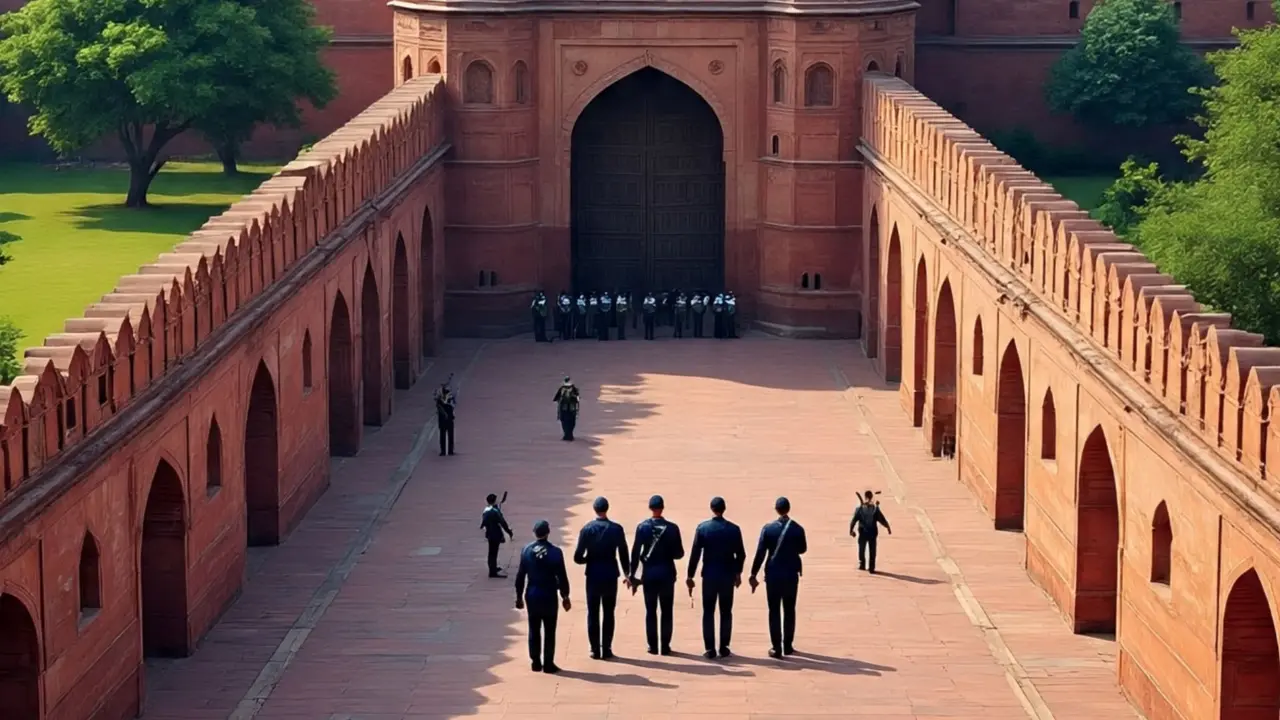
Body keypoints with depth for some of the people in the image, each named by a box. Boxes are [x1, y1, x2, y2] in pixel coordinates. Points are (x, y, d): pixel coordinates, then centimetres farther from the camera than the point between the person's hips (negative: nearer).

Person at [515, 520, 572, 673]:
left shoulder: (526, 550, -4)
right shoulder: (555, 552, -12)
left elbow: (520, 575, 0)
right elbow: (562, 576, -9)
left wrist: (519, 596, 10)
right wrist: (565, 596, 1)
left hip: (532, 596, 3)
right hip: (549, 596, -3)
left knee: (534, 630, 12)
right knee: (549, 631, 4)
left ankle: (536, 663, 15)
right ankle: (548, 664, 5)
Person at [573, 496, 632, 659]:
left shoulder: (587, 529, -7)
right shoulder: (616, 529, -6)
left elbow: (577, 557, -8)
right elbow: (623, 554, -1)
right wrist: (627, 574, 11)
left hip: (593, 575, 0)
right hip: (611, 575, 0)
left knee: (593, 614, 7)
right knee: (609, 614, 9)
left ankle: (595, 650, 7)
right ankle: (606, 650, 8)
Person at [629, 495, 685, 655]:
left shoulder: (643, 527, -6)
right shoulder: (672, 528, -7)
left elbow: (635, 552, -5)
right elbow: (679, 553, -4)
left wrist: (633, 575, 1)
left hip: (649, 574, 0)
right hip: (667, 574, 0)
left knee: (651, 611, 6)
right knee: (666, 612, 6)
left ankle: (653, 646, 6)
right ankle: (665, 646, 5)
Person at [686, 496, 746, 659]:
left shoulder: (702, 528, -6)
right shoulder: (734, 529, -4)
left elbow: (695, 553, -6)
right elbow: (741, 554, 2)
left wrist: (690, 576, 1)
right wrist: (738, 573, 17)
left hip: (709, 575, -1)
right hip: (728, 575, 1)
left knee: (708, 612, 5)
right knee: (726, 612, 9)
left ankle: (710, 649, 1)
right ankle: (724, 648, 9)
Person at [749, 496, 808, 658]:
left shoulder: (768, 529, -8)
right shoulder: (797, 529, -5)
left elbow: (760, 553, -9)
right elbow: (802, 549, 9)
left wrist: (754, 575, -3)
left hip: (773, 574, -1)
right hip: (791, 574, 1)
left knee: (774, 611, 3)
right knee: (789, 610, 12)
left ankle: (776, 647, -1)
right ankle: (788, 645, 15)